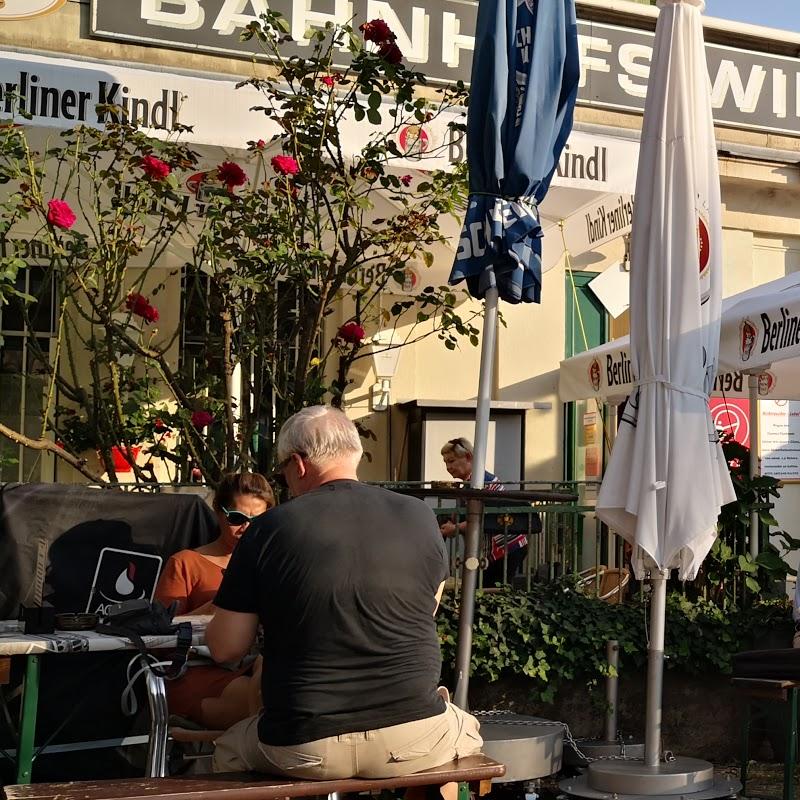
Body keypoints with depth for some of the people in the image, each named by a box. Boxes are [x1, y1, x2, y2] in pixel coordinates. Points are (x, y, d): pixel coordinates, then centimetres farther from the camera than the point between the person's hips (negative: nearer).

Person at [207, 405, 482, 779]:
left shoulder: (269, 529, -7)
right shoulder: (420, 517, -1)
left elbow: (224, 648, 0)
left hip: (306, 749, -1)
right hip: (413, 741, 1)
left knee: (228, 750, 32)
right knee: (466, 731, 35)